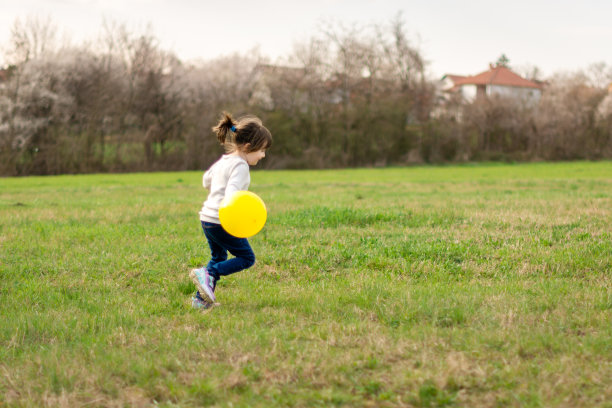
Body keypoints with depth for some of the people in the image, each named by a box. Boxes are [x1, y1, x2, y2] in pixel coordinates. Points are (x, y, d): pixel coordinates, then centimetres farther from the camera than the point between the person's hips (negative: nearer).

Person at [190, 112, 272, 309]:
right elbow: (231, 191, -29)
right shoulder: (240, 166, -13)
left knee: (218, 258, 21)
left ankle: (201, 299, 19)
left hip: (207, 218, 9)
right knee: (246, 258, 0)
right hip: (222, 221, -9)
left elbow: (207, 180, 33)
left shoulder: (223, 160, 15)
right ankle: (208, 274, -13)